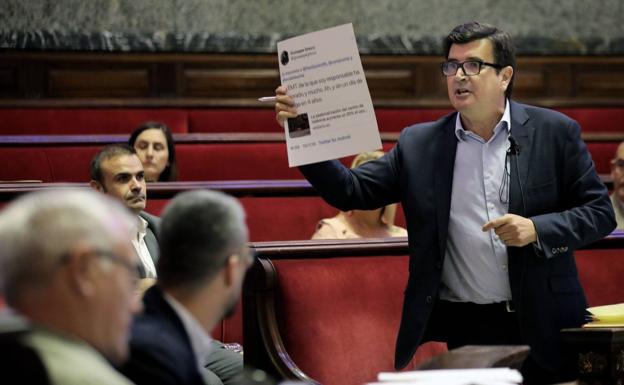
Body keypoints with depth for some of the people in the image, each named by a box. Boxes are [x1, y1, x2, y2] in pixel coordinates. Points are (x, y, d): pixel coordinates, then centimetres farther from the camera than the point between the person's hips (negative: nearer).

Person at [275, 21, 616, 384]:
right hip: (463, 329, 1)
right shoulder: (419, 145, 6)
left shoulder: (555, 132, 1)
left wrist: (537, 230, -15)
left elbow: (600, 211, 2)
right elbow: (351, 191, 2)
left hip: (540, 328, -1)